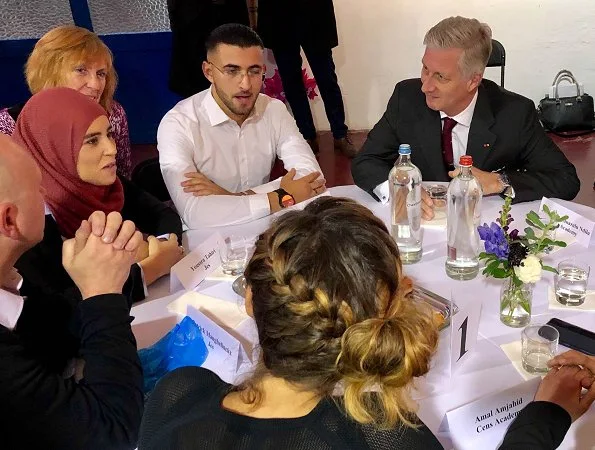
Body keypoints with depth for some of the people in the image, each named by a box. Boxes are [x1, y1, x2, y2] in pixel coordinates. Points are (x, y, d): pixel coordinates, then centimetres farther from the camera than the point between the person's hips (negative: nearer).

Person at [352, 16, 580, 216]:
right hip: (423, 221, 0)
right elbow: (365, 163, -5)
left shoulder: (515, 114, -12)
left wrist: (498, 182, -20)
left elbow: (567, 180, -6)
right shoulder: (407, 97, -9)